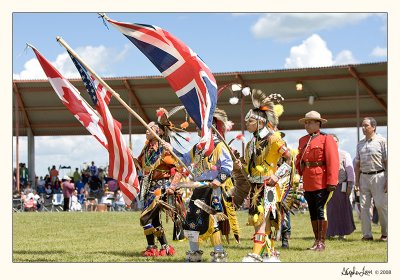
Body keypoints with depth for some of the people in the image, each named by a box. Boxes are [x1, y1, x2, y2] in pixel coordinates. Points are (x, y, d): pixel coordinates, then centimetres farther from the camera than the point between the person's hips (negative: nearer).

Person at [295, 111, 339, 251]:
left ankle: (322, 242, -2)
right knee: (312, 212, 10)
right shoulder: (302, 140, 16)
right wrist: (300, 171, 9)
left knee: (321, 211, -7)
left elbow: (333, 161, -11)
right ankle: (317, 241, 18)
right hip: (308, 183, 7)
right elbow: (299, 159, 26)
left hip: (322, 181, -7)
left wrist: (331, 182, -18)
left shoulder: (327, 139, -4)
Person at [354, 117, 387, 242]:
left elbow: (387, 162, -6)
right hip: (364, 177, 5)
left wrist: (388, 181, -12)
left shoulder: (382, 141, -3)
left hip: (378, 176, -5)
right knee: (364, 206, 1)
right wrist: (357, 181, 11)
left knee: (381, 205, -5)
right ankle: (367, 234, 6)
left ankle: (385, 233, 6)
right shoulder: (360, 144, 15)